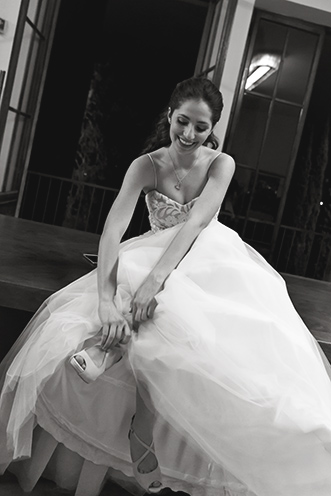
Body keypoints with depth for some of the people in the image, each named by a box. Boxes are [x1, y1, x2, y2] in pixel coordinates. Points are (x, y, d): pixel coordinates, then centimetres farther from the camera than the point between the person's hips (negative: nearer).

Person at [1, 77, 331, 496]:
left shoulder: (221, 164, -6)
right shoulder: (147, 165, -8)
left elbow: (196, 221, -22)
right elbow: (114, 227, -23)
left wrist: (156, 279, -38)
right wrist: (106, 300, -39)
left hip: (209, 262, 0)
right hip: (150, 262, 0)